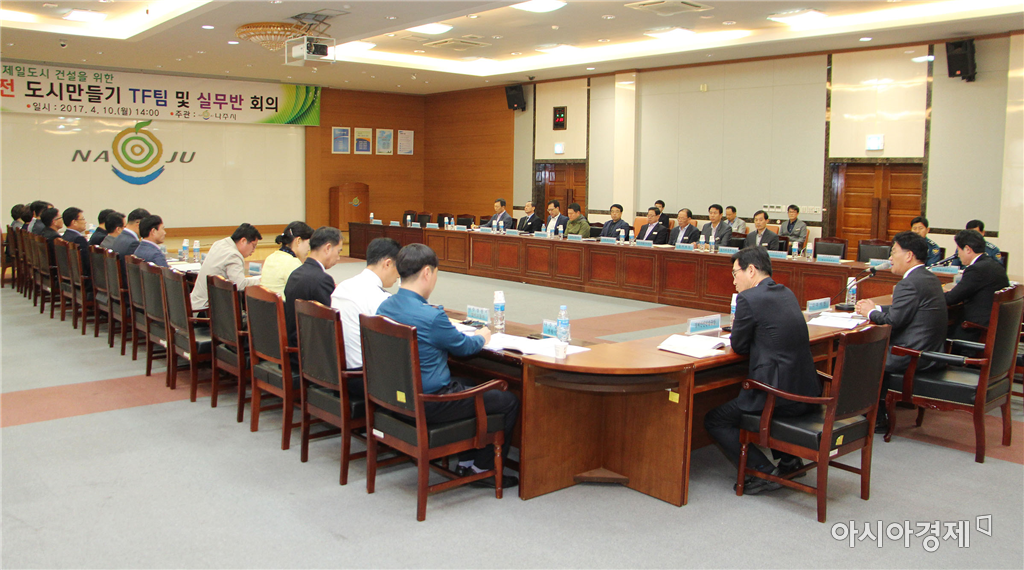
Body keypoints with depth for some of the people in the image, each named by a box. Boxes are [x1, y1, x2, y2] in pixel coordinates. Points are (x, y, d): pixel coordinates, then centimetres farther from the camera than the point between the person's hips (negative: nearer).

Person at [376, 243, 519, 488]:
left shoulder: (385, 306, 0)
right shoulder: (431, 316, -25)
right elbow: (463, 347, -8)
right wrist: (482, 337, 14)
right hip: (429, 405, -9)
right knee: (509, 401, 4)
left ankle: (466, 461, 32)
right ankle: (481, 469, 16)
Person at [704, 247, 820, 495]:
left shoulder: (749, 298, -14)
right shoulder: (786, 293, 12)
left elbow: (738, 346, -4)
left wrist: (735, 326, 15)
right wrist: (742, 326, 14)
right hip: (806, 391, 9)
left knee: (714, 420, 6)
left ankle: (765, 472, 1)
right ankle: (789, 459, 28)